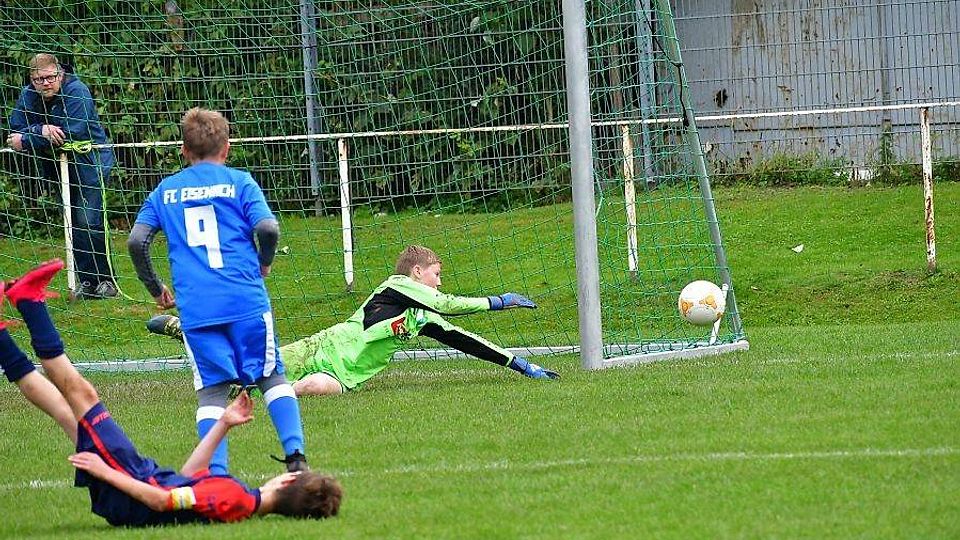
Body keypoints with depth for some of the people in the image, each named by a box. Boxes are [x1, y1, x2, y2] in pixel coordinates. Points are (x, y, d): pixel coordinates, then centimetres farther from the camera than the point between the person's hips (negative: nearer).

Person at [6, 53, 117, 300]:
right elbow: (15, 132, -8)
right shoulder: (28, 96, -1)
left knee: (89, 222, -15)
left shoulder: (76, 92, -19)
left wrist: (26, 140, -20)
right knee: (75, 223, 8)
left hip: (90, 161, -6)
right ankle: (86, 282, 13)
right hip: (58, 166, 6)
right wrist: (42, 131, -27)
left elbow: (71, 133, -27)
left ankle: (106, 281, -8)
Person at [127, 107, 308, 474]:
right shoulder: (239, 182, 7)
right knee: (272, 376, 9)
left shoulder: (165, 191, 14)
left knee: (211, 389, 4)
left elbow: (136, 241, 6)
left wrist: (155, 289, 17)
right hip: (246, 302, -1)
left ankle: (216, 471, -10)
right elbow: (268, 228, -6)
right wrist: (264, 264, 13)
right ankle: (295, 454, -5)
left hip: (195, 307, 1)